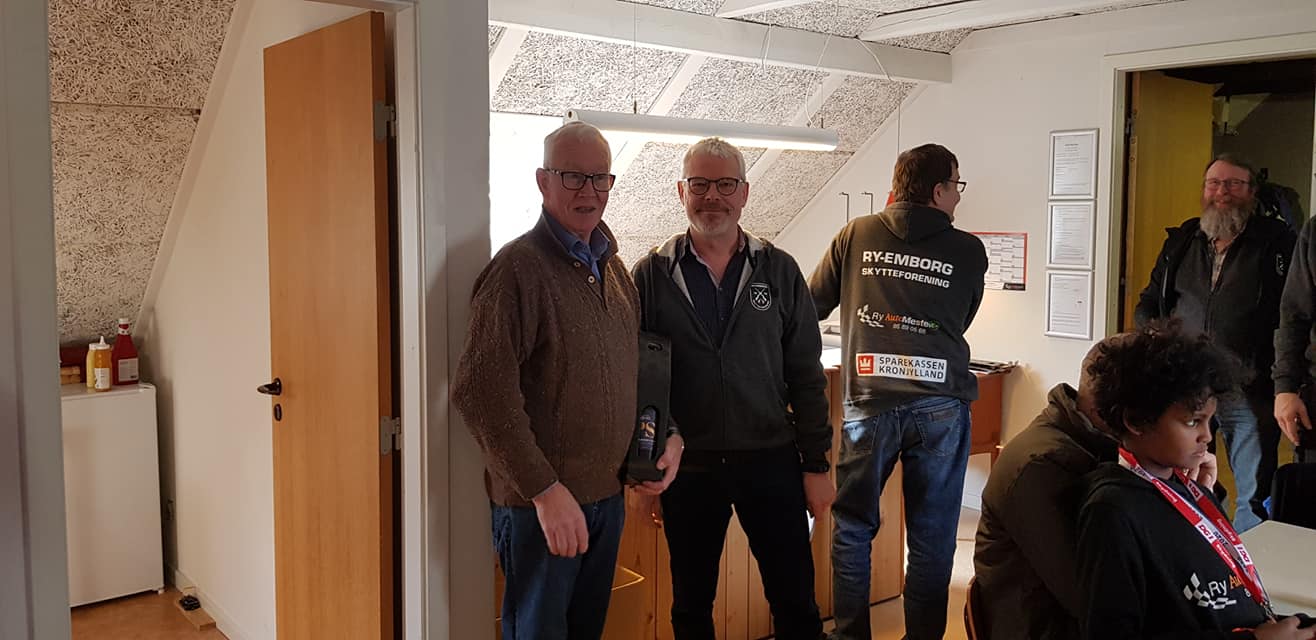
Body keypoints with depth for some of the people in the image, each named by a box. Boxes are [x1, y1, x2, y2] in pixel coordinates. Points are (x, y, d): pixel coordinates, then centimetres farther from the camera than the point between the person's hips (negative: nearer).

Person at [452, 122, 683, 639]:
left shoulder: (612, 266, 9)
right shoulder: (518, 267, -15)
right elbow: (481, 392, -22)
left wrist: (666, 433, 3)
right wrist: (546, 490, -22)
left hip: (607, 494, 7)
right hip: (539, 502, -7)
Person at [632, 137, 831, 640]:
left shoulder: (780, 271, 1)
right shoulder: (651, 275, -1)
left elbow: (806, 376, 3)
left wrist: (816, 464, 1)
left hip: (771, 461, 0)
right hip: (686, 466, 0)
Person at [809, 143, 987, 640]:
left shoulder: (857, 236, 4)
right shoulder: (968, 252, 3)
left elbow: (812, 305, 11)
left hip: (868, 402, 1)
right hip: (939, 406, 0)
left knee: (852, 528, 13)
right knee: (932, 537, 11)